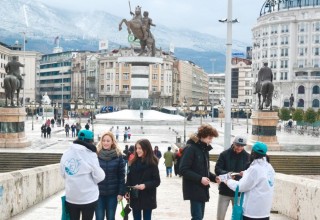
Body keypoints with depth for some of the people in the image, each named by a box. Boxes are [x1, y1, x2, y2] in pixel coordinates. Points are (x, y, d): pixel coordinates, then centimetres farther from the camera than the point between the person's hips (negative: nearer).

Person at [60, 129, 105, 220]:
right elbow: (99, 177, -12)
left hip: (70, 197, 4)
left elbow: (63, 174, 5)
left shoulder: (66, 153, -3)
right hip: (88, 197, -4)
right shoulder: (90, 154, -16)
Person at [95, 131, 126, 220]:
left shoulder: (118, 156, -3)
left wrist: (121, 192, -6)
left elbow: (121, 175, -2)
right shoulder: (96, 154, -4)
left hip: (113, 193, 0)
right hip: (98, 192, 0)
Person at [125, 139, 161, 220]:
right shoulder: (134, 162, 5)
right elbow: (129, 178, 6)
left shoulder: (152, 163, -8)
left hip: (147, 198, -4)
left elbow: (157, 181, -10)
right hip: (135, 197, 4)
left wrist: (145, 185, -23)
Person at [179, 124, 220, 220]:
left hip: (202, 189, 9)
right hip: (194, 190, -9)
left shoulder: (204, 149, 14)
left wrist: (214, 177, 3)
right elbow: (183, 170, -19)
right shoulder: (190, 148, -13)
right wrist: (200, 179, -23)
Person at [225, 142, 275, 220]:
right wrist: (245, 174, 21)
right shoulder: (269, 168, 6)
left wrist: (229, 181, 3)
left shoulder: (255, 169, -18)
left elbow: (241, 186, -13)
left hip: (253, 210, -8)